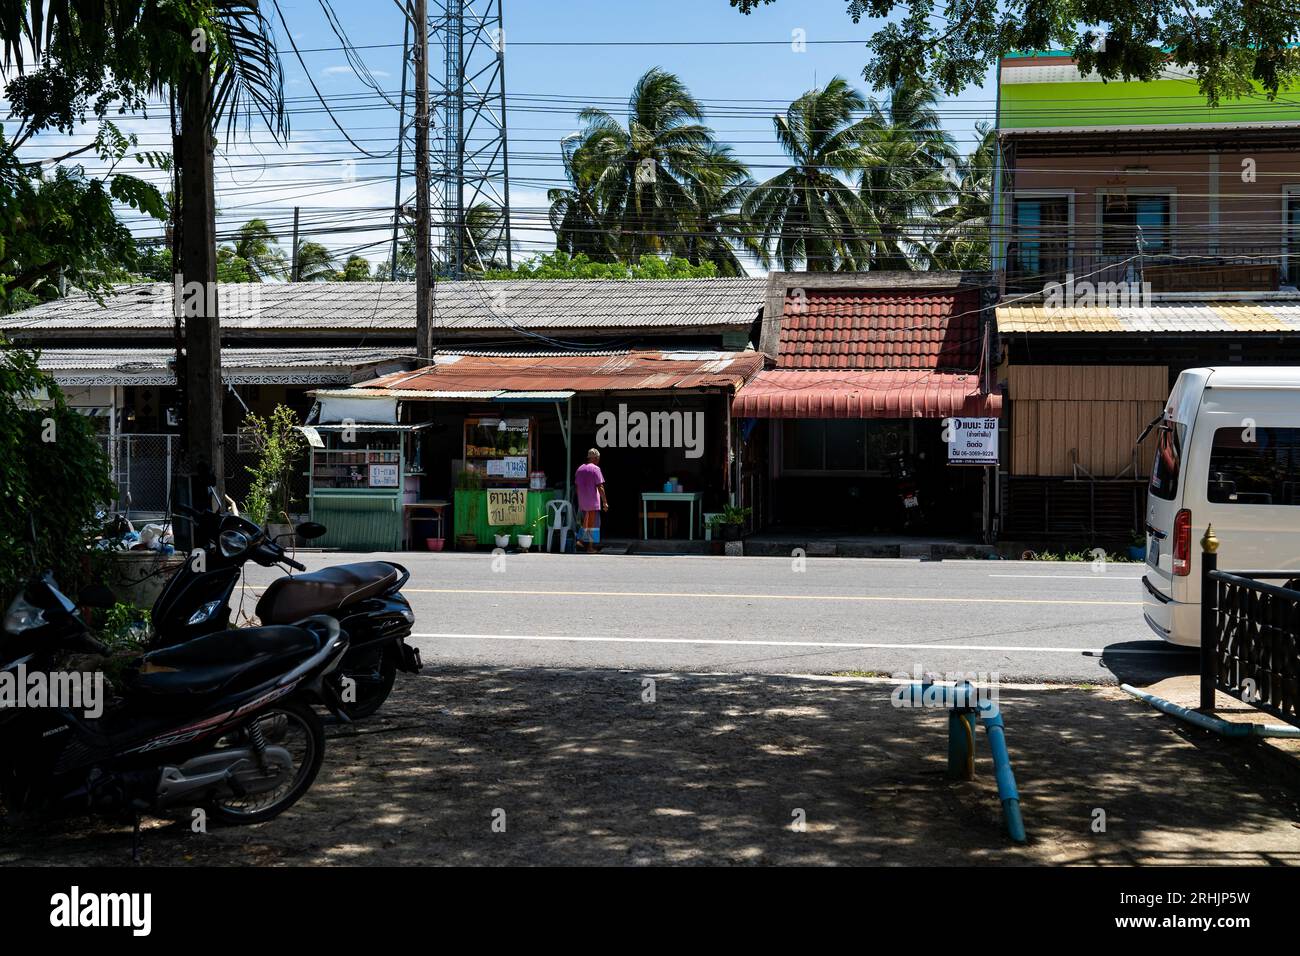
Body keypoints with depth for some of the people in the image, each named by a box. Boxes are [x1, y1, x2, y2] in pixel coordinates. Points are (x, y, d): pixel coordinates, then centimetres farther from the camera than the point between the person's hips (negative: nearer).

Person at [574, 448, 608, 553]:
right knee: (593, 524, 1)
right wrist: (605, 502, -11)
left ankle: (579, 540, 10)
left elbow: (577, 486, 15)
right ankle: (590, 547, 4)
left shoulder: (580, 468, 10)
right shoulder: (595, 469, -10)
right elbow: (600, 487, -15)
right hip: (593, 502, -6)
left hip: (582, 502, 6)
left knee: (584, 523, 21)